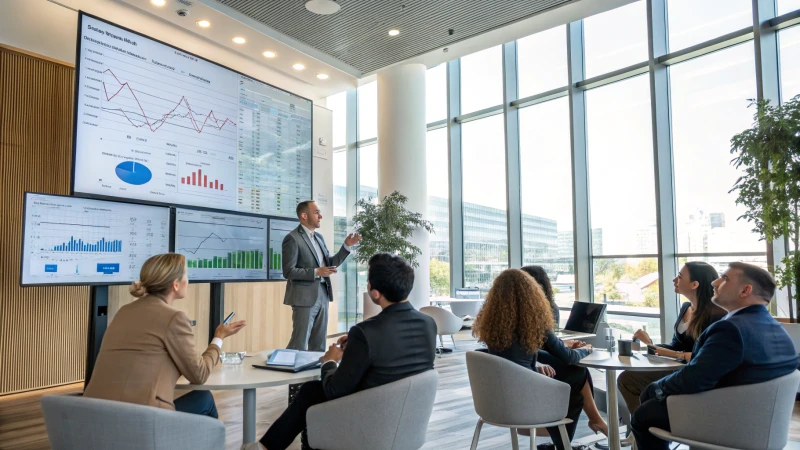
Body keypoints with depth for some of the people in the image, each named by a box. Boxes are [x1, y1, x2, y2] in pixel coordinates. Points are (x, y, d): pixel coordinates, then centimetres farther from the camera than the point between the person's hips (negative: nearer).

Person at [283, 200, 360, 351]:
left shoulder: (319, 237, 13)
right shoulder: (293, 238, -11)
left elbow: (330, 264, 15)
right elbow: (288, 272, -16)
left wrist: (346, 246, 5)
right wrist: (316, 272, -21)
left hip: (322, 295, 8)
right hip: (305, 297, -7)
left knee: (319, 343, 13)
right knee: (299, 343, -1)